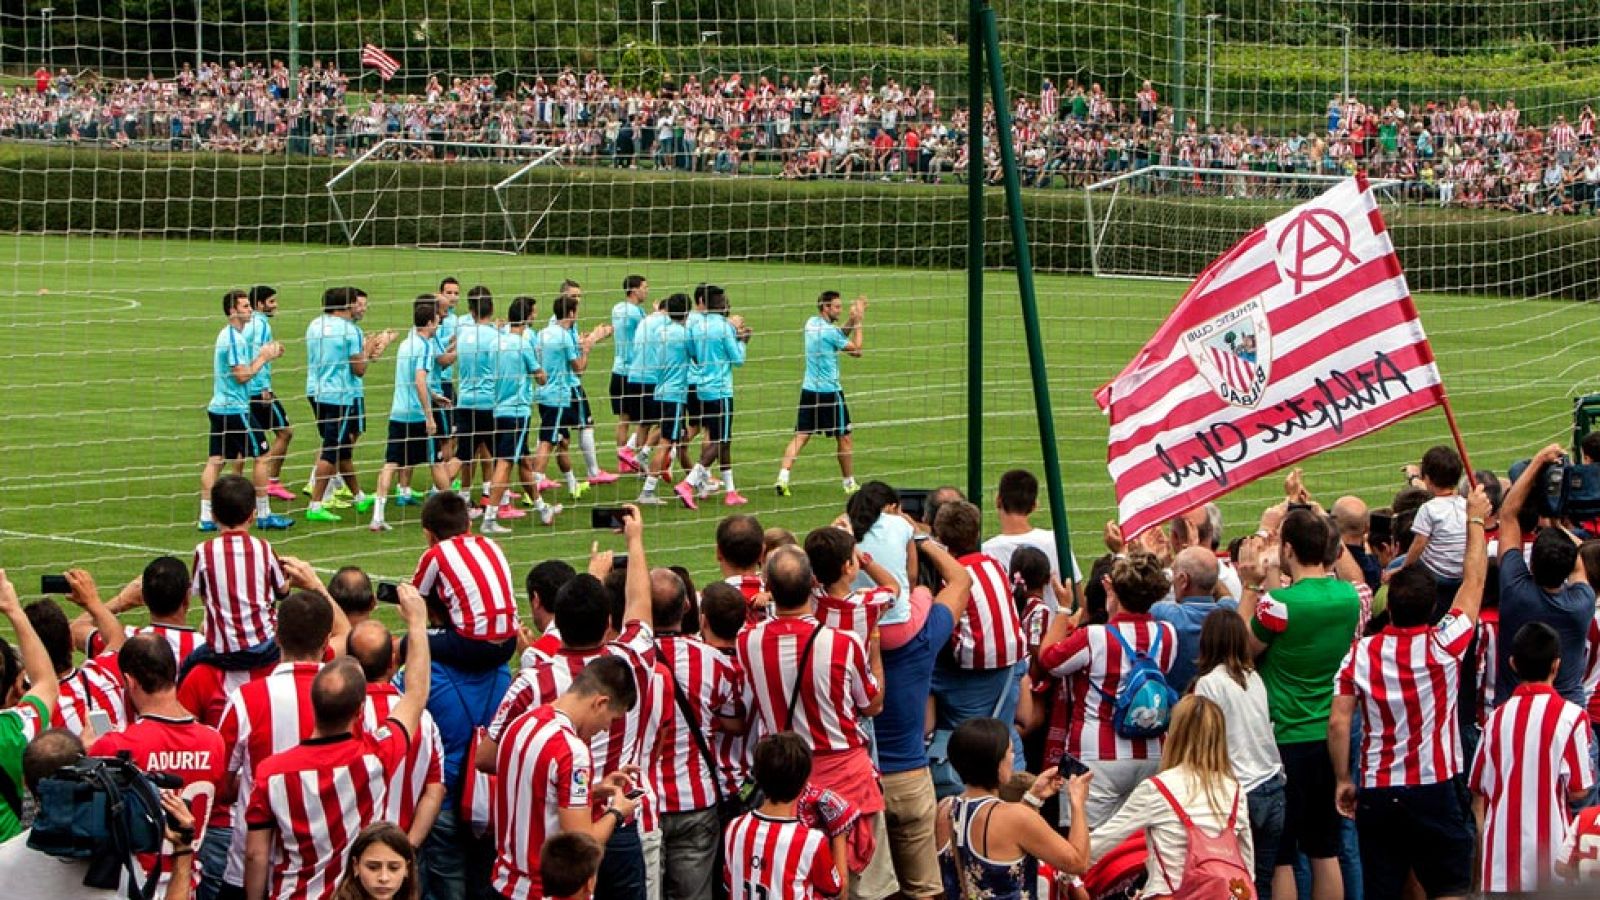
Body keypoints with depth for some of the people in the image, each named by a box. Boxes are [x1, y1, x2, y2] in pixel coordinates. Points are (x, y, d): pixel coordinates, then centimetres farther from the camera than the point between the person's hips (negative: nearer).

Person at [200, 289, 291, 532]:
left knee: (215, 461, 5)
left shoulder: (227, 335, 15)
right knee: (261, 457, 0)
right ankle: (263, 515, 5)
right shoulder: (235, 339, -16)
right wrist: (263, 358, -8)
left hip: (219, 407, 10)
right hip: (235, 409, -10)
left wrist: (264, 355, 12)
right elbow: (242, 375, -19)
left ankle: (206, 517, 2)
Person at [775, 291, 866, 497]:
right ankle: (850, 484, 18)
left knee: (800, 436, 2)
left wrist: (852, 319, 8)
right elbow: (856, 350, -6)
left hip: (808, 389, 7)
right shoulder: (829, 331, -16)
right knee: (844, 438, 8)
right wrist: (858, 322, -1)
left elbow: (841, 334, 19)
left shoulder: (812, 323, 7)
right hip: (829, 391, -7)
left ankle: (783, 477, -14)